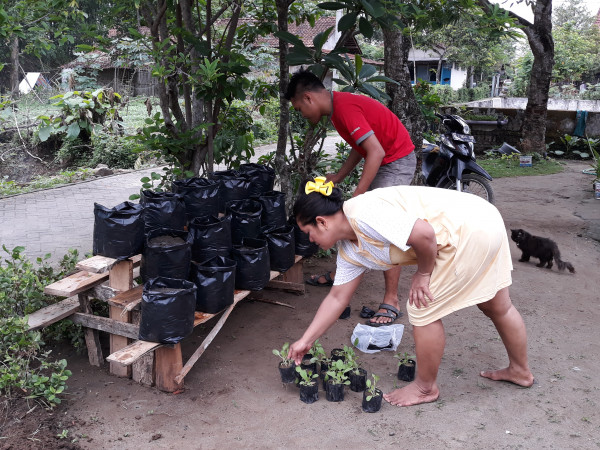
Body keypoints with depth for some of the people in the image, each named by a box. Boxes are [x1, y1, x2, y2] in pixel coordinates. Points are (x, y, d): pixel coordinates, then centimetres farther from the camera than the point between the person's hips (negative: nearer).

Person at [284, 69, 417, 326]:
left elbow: (376, 152, -29)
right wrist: (337, 177, 13)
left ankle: (391, 302, -10)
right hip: (379, 160, 10)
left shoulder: (345, 108, -24)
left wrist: (357, 196, -28)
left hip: (397, 161, -10)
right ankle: (339, 274, 30)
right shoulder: (338, 107, 8)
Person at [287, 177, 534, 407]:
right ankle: (520, 370, 48)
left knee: (422, 310, -1)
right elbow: (337, 298, 14)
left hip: (472, 228, -10)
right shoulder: (349, 249, 9)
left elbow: (424, 234, -29)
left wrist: (423, 274, -12)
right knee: (497, 307, 26)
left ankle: (426, 387, 19)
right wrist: (305, 340, 15)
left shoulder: (362, 213, -22)